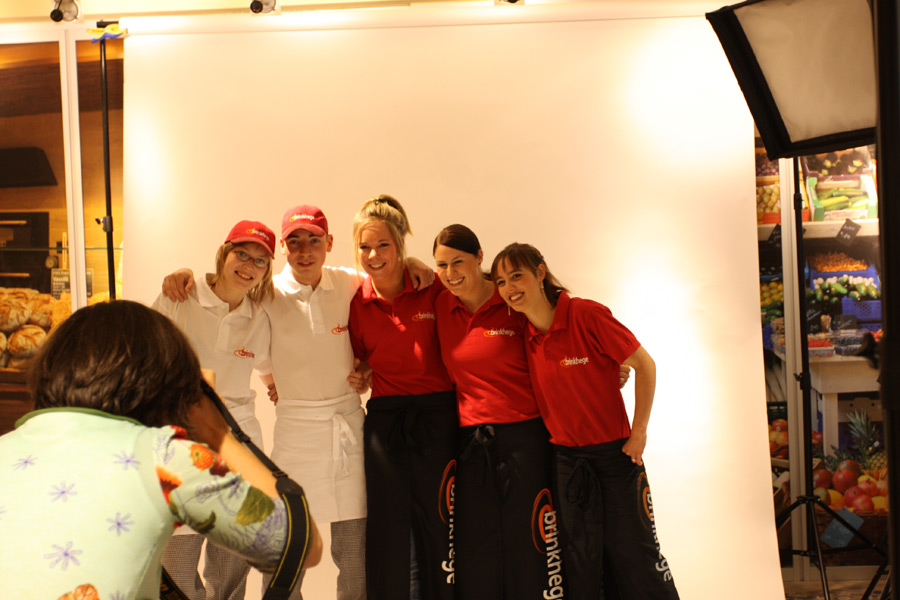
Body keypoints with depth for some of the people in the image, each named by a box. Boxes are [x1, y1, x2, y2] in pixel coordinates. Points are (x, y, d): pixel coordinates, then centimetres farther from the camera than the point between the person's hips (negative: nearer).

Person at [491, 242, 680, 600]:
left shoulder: (586, 315, -16)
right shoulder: (523, 337, -2)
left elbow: (644, 365, -11)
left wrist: (638, 433, -10)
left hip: (615, 450, -3)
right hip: (565, 457, 4)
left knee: (635, 553, 3)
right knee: (579, 563, 7)